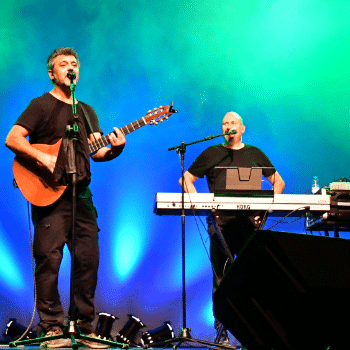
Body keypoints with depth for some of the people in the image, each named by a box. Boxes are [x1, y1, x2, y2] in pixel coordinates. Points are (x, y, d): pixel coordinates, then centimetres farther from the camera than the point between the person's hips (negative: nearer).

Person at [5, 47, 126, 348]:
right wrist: (42, 157, -22)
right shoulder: (41, 105, 2)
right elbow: (12, 139, -9)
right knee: (49, 259, -8)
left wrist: (115, 149, -6)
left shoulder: (87, 111, 21)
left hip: (81, 193, 6)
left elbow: (97, 153, 16)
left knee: (89, 259, 3)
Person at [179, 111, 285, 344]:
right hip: (220, 223, -1)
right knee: (221, 279, -3)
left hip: (250, 223, 1)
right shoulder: (212, 154, 12)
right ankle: (221, 331, 1)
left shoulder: (255, 154, 16)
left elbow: (278, 182, 20)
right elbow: (186, 179, 11)